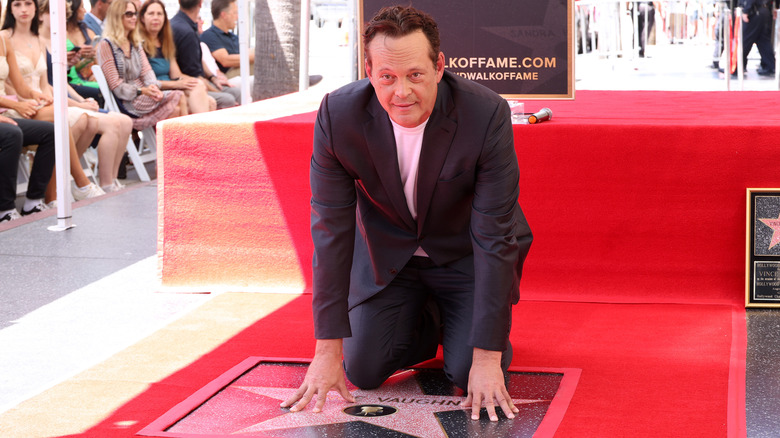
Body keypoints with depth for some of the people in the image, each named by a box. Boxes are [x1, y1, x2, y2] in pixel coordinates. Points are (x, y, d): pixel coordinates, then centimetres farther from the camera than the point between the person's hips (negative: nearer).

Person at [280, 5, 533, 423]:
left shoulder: (487, 115, -31)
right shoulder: (338, 115, -25)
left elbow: (494, 237, -27)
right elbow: (331, 229, -18)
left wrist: (487, 357, -29)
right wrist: (328, 350, -18)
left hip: (464, 253, -2)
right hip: (386, 254, 2)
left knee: (469, 376, -15)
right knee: (362, 371, -5)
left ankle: (458, 320, 21)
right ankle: (424, 320, 26)